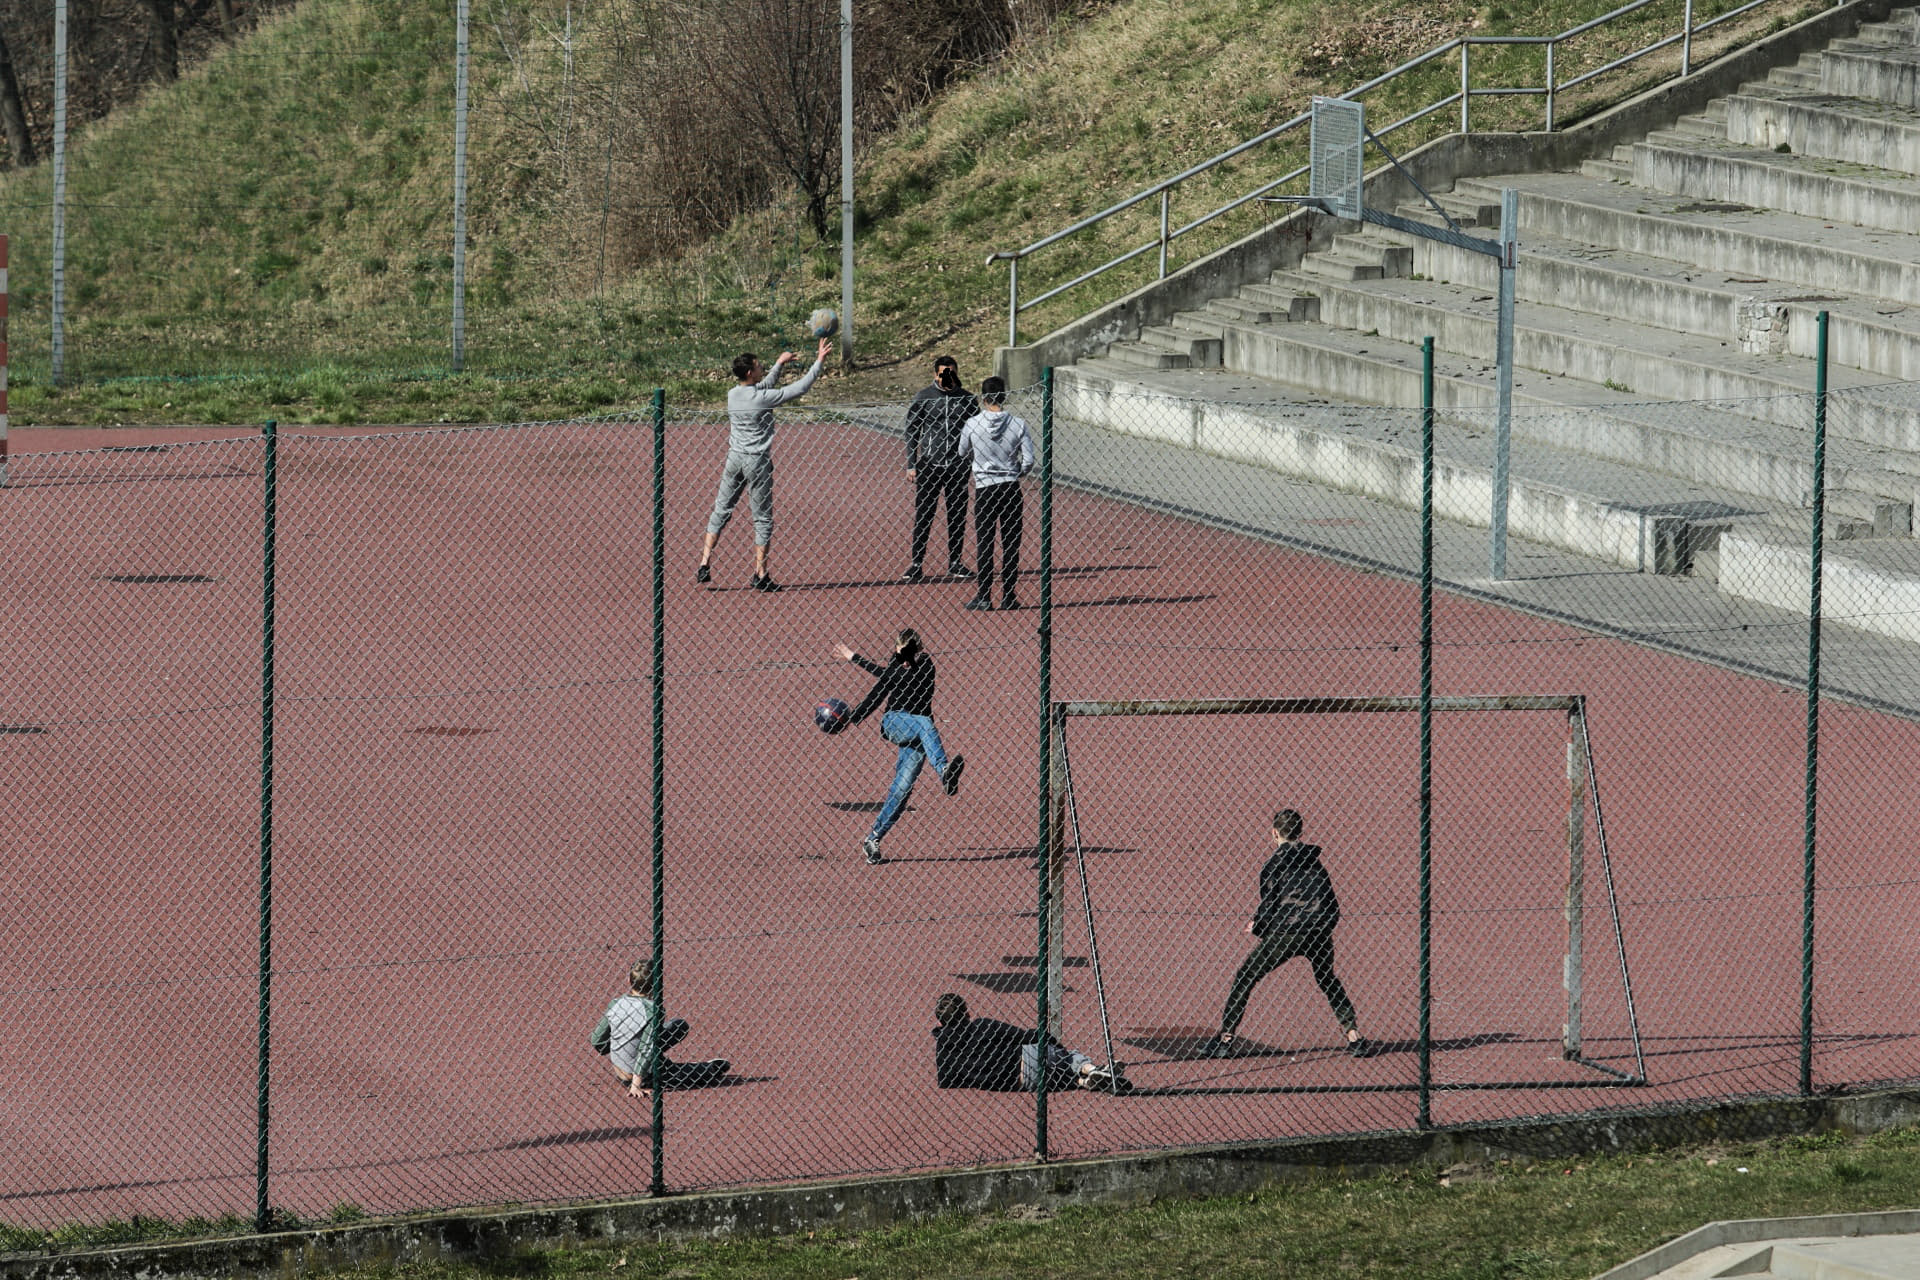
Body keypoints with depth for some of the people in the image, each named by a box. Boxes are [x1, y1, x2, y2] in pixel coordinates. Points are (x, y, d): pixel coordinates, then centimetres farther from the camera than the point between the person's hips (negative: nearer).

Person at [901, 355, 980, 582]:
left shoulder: (967, 399, 5)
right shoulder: (923, 398, 0)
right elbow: (911, 433, 3)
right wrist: (911, 466, -3)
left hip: (958, 467, 2)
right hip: (929, 466, -2)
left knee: (957, 515, 6)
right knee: (923, 515, -1)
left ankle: (955, 563, 16)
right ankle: (916, 563, 5)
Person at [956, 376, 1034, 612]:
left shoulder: (972, 424, -7)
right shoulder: (1018, 425, -7)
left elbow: (962, 453, 9)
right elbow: (1028, 462, -5)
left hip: (984, 489, -1)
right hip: (1011, 488, 1)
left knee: (984, 545, 6)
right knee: (1010, 545, 8)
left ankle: (984, 596, 5)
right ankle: (1008, 597, 10)